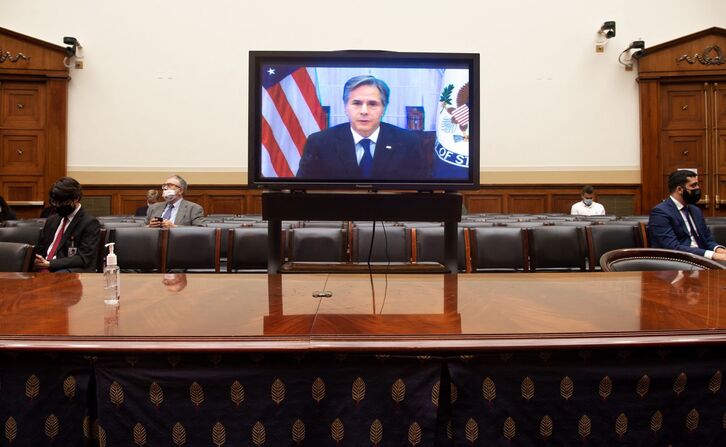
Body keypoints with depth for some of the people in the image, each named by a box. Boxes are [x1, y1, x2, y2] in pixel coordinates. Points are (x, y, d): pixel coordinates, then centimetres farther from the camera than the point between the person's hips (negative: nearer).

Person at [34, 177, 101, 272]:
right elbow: (39, 249, 24)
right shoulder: (51, 220, 23)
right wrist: (39, 262, -1)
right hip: (43, 269, 6)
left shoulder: (90, 223, -1)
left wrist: (49, 264, -15)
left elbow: (83, 258, -9)